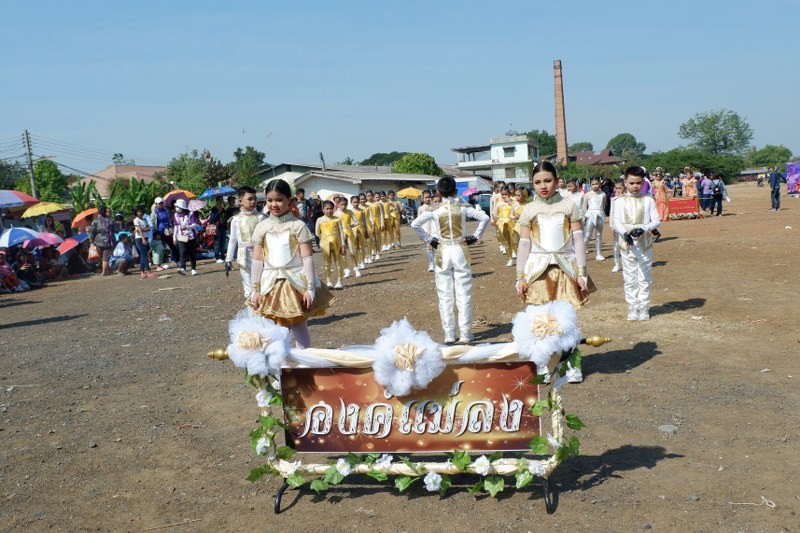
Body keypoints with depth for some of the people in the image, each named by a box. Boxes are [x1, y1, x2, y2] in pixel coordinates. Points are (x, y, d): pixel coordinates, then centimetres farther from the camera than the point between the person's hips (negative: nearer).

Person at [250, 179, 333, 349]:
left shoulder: (298, 226, -4)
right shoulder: (261, 227, 5)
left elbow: (307, 258, -6)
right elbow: (257, 260, 6)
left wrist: (310, 288, -10)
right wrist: (256, 289, 3)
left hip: (295, 282, -3)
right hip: (271, 284, 3)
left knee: (300, 328, 3)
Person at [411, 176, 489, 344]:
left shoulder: (434, 210, -4)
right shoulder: (463, 208, -3)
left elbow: (415, 224, -11)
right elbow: (484, 218, -10)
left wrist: (428, 240, -1)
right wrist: (475, 236, -1)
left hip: (443, 252, 0)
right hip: (461, 250, 0)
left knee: (445, 296, 7)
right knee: (464, 294, 5)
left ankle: (449, 334, 9)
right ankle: (465, 333, 6)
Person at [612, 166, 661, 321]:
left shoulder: (648, 200, 1)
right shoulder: (620, 201, 0)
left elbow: (656, 220, -2)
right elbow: (617, 222, -6)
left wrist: (643, 229, -20)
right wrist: (625, 233, -25)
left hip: (645, 244, 0)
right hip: (627, 244, 0)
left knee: (644, 278, 6)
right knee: (630, 278, 6)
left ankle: (643, 308, 15)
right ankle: (633, 308, 15)